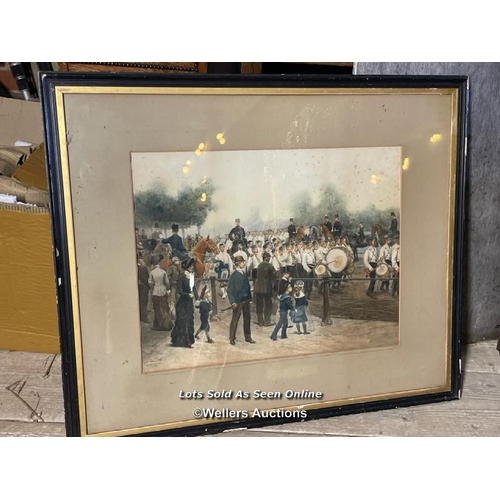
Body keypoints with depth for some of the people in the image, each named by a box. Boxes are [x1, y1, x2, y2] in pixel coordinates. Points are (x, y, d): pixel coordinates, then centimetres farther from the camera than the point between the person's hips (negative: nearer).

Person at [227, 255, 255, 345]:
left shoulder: (245, 273, 7)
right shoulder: (234, 275, -10)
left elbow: (248, 286, 12)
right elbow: (229, 290, -11)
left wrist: (250, 299, 9)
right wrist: (233, 302, -18)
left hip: (246, 300, 6)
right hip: (238, 301, -6)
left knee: (247, 319, 13)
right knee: (235, 320, 2)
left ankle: (248, 337, 24)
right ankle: (232, 338, 11)